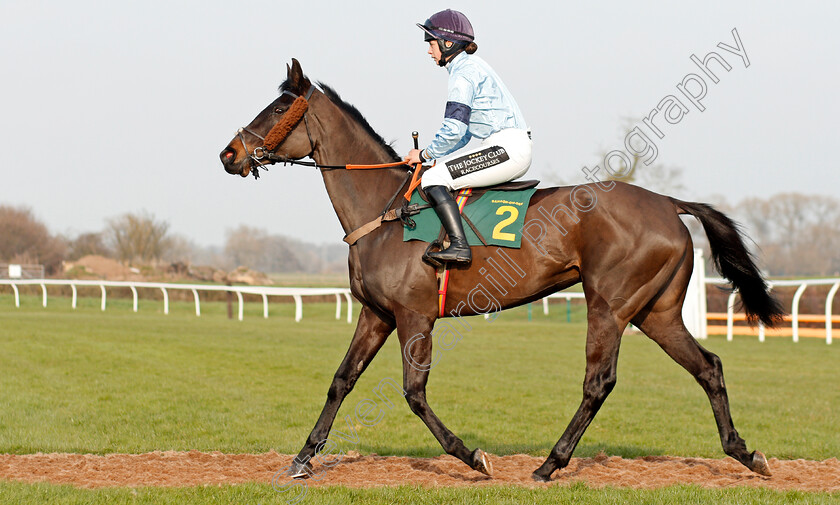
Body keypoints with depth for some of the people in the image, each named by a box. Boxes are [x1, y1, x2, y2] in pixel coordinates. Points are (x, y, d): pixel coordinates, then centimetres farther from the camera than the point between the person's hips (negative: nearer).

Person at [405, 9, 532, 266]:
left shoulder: (463, 72, -11)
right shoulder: (470, 66, 21)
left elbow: (454, 129, -18)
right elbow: (463, 133, 24)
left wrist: (425, 154, -4)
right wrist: (437, 158, 14)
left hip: (507, 148, -11)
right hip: (502, 148, 11)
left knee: (434, 179, -17)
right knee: (439, 170, 21)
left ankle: (459, 246, -25)